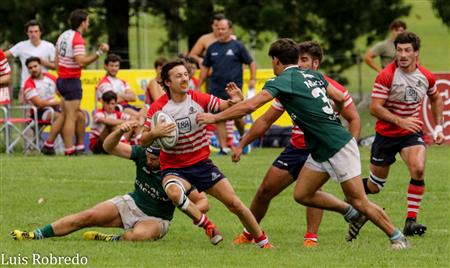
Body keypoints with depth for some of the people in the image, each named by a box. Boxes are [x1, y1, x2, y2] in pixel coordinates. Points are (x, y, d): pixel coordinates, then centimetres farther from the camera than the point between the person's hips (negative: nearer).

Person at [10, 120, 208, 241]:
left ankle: (111, 240, -15)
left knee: (140, 234, -42)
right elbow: (109, 147, -15)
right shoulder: (142, 155, -12)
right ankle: (38, 234, -5)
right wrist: (120, 131, -35)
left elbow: (203, 201, -20)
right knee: (88, 217, -11)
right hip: (132, 204, 4)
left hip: (156, 219, -4)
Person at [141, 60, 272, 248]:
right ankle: (207, 225, -14)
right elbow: (143, 142, -10)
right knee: (173, 192, -37)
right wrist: (154, 133, -33)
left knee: (234, 203, -4)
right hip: (174, 167, -2)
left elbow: (226, 107, 1)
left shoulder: (199, 99, -5)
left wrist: (237, 100, -22)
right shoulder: (158, 107, -10)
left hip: (202, 163, 2)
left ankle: (262, 241, 15)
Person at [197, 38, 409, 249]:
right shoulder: (313, 75, 12)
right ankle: (352, 214, 20)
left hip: (339, 148, -9)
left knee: (359, 202, -4)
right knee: (302, 195, 9)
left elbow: (249, 106, -19)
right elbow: (340, 98, 16)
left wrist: (215, 117, -10)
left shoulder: (282, 81, -12)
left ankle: (397, 238, 6)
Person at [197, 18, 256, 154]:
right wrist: (199, 86, 14)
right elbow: (205, 67, 18)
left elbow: (251, 62, 6)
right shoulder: (212, 48, 10)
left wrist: (253, 79, -5)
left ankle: (243, 136, 25)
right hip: (216, 90, 3)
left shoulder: (237, 46, 1)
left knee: (237, 117, -3)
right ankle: (223, 147, 2)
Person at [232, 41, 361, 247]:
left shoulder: (332, 88, -13)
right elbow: (265, 121, 7)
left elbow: (354, 119, -7)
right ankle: (248, 233, 24)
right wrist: (241, 145, 3)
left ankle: (311, 236, -24)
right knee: (264, 192, 4)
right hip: (296, 148, 5)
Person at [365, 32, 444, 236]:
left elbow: (435, 99, 17)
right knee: (374, 186, 6)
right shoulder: (386, 76, -19)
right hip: (386, 133, -2)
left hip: (411, 133, 2)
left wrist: (439, 126, 9)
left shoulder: (426, 77, -4)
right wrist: (400, 121, -31)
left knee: (418, 169, -25)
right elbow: (375, 108, -21)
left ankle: (411, 221, -17)